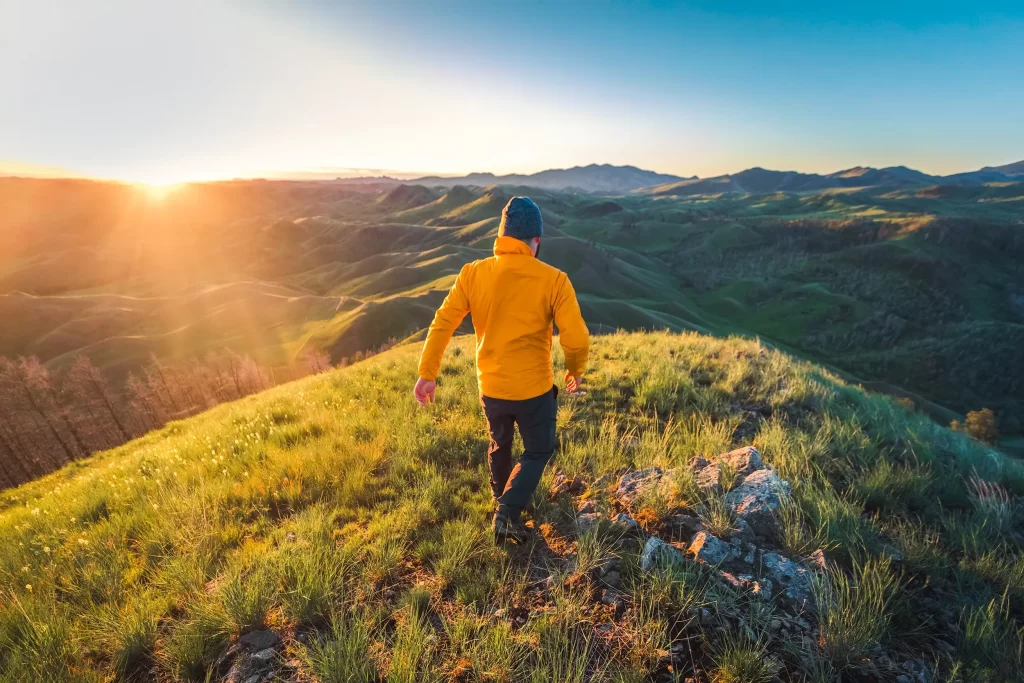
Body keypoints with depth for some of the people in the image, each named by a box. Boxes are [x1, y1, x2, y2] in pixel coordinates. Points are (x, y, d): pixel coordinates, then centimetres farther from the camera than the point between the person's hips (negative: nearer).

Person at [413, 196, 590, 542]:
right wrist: (575, 372, 4)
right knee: (538, 450, 20)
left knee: (499, 444, 28)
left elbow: (442, 323, -6)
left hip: (490, 387, 4)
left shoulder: (472, 274, -7)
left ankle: (501, 498, 50)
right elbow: (576, 338, -16)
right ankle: (508, 511, 6)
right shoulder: (554, 280, -15)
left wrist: (427, 374, 1)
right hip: (535, 388, -3)